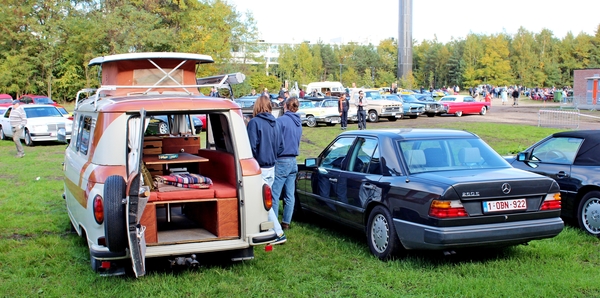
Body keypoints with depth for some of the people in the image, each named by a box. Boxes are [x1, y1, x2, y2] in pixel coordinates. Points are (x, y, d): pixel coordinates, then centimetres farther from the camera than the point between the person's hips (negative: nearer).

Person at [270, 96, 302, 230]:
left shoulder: (281, 121, -13)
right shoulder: (298, 123, 10)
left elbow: (278, 143, -14)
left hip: (281, 161, -8)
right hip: (293, 161, 8)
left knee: (275, 194, -4)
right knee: (290, 195, 10)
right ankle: (286, 222, 17)